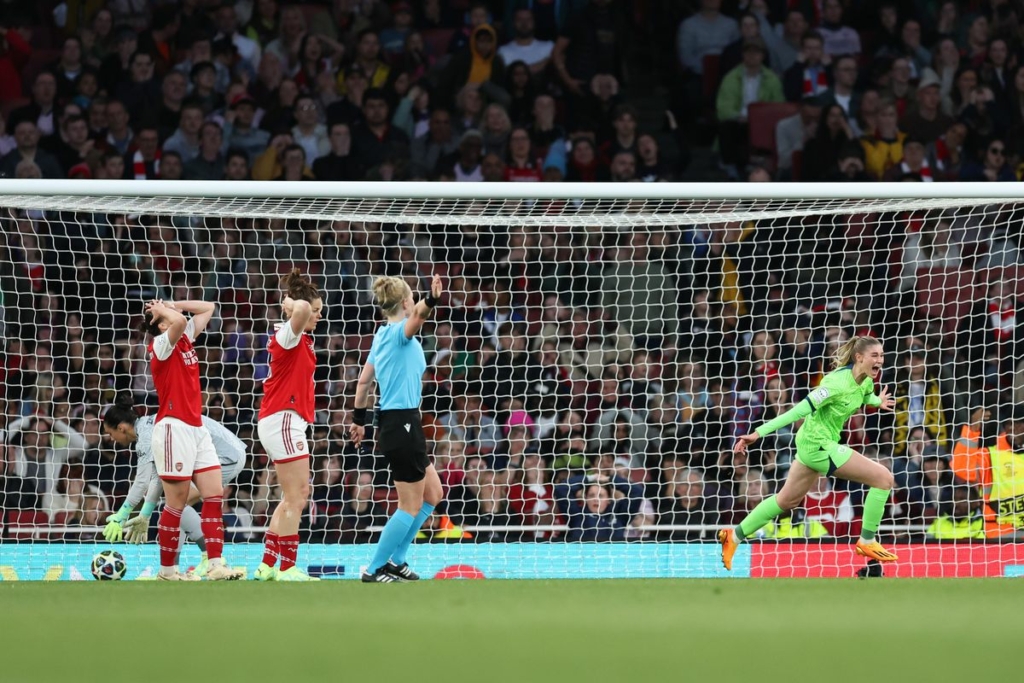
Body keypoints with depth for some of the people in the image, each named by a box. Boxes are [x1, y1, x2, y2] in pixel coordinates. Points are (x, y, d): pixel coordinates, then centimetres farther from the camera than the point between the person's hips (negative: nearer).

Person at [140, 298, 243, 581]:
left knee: (214, 494, 0)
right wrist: (161, 310, -10)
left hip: (197, 428, 8)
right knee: (177, 502, -4)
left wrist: (172, 305, 11)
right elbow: (179, 322, -30)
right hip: (173, 427, -8)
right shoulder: (161, 345, -10)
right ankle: (167, 569, 4)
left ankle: (216, 565, -4)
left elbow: (208, 308, 22)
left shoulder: (186, 339, 13)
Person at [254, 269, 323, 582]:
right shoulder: (289, 335, -14)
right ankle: (287, 568, -9)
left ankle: (267, 565, 15)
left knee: (295, 497, 14)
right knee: (296, 497, -9)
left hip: (287, 423, 10)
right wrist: (293, 305, -13)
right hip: (283, 419, -10)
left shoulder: (301, 338, 13)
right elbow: (301, 309, -35)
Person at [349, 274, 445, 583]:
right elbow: (417, 317, -36)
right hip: (403, 422, -9)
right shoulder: (399, 332, -12)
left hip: (391, 422, 9)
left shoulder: (382, 335, 13)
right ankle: (374, 570, 0)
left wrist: (359, 418, 26)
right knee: (411, 506, -2)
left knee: (433, 493, 18)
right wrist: (432, 300, -56)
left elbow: (364, 380, 19)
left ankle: (395, 560, 19)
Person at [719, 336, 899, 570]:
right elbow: (800, 410, -28)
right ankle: (867, 542, 0)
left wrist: (878, 401, 12)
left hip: (811, 443, 10)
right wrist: (759, 433, -29)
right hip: (819, 444, -10)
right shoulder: (838, 382, -27)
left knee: (788, 500, 23)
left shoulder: (866, 381, -1)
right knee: (883, 478, -12)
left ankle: (735, 536, 34)